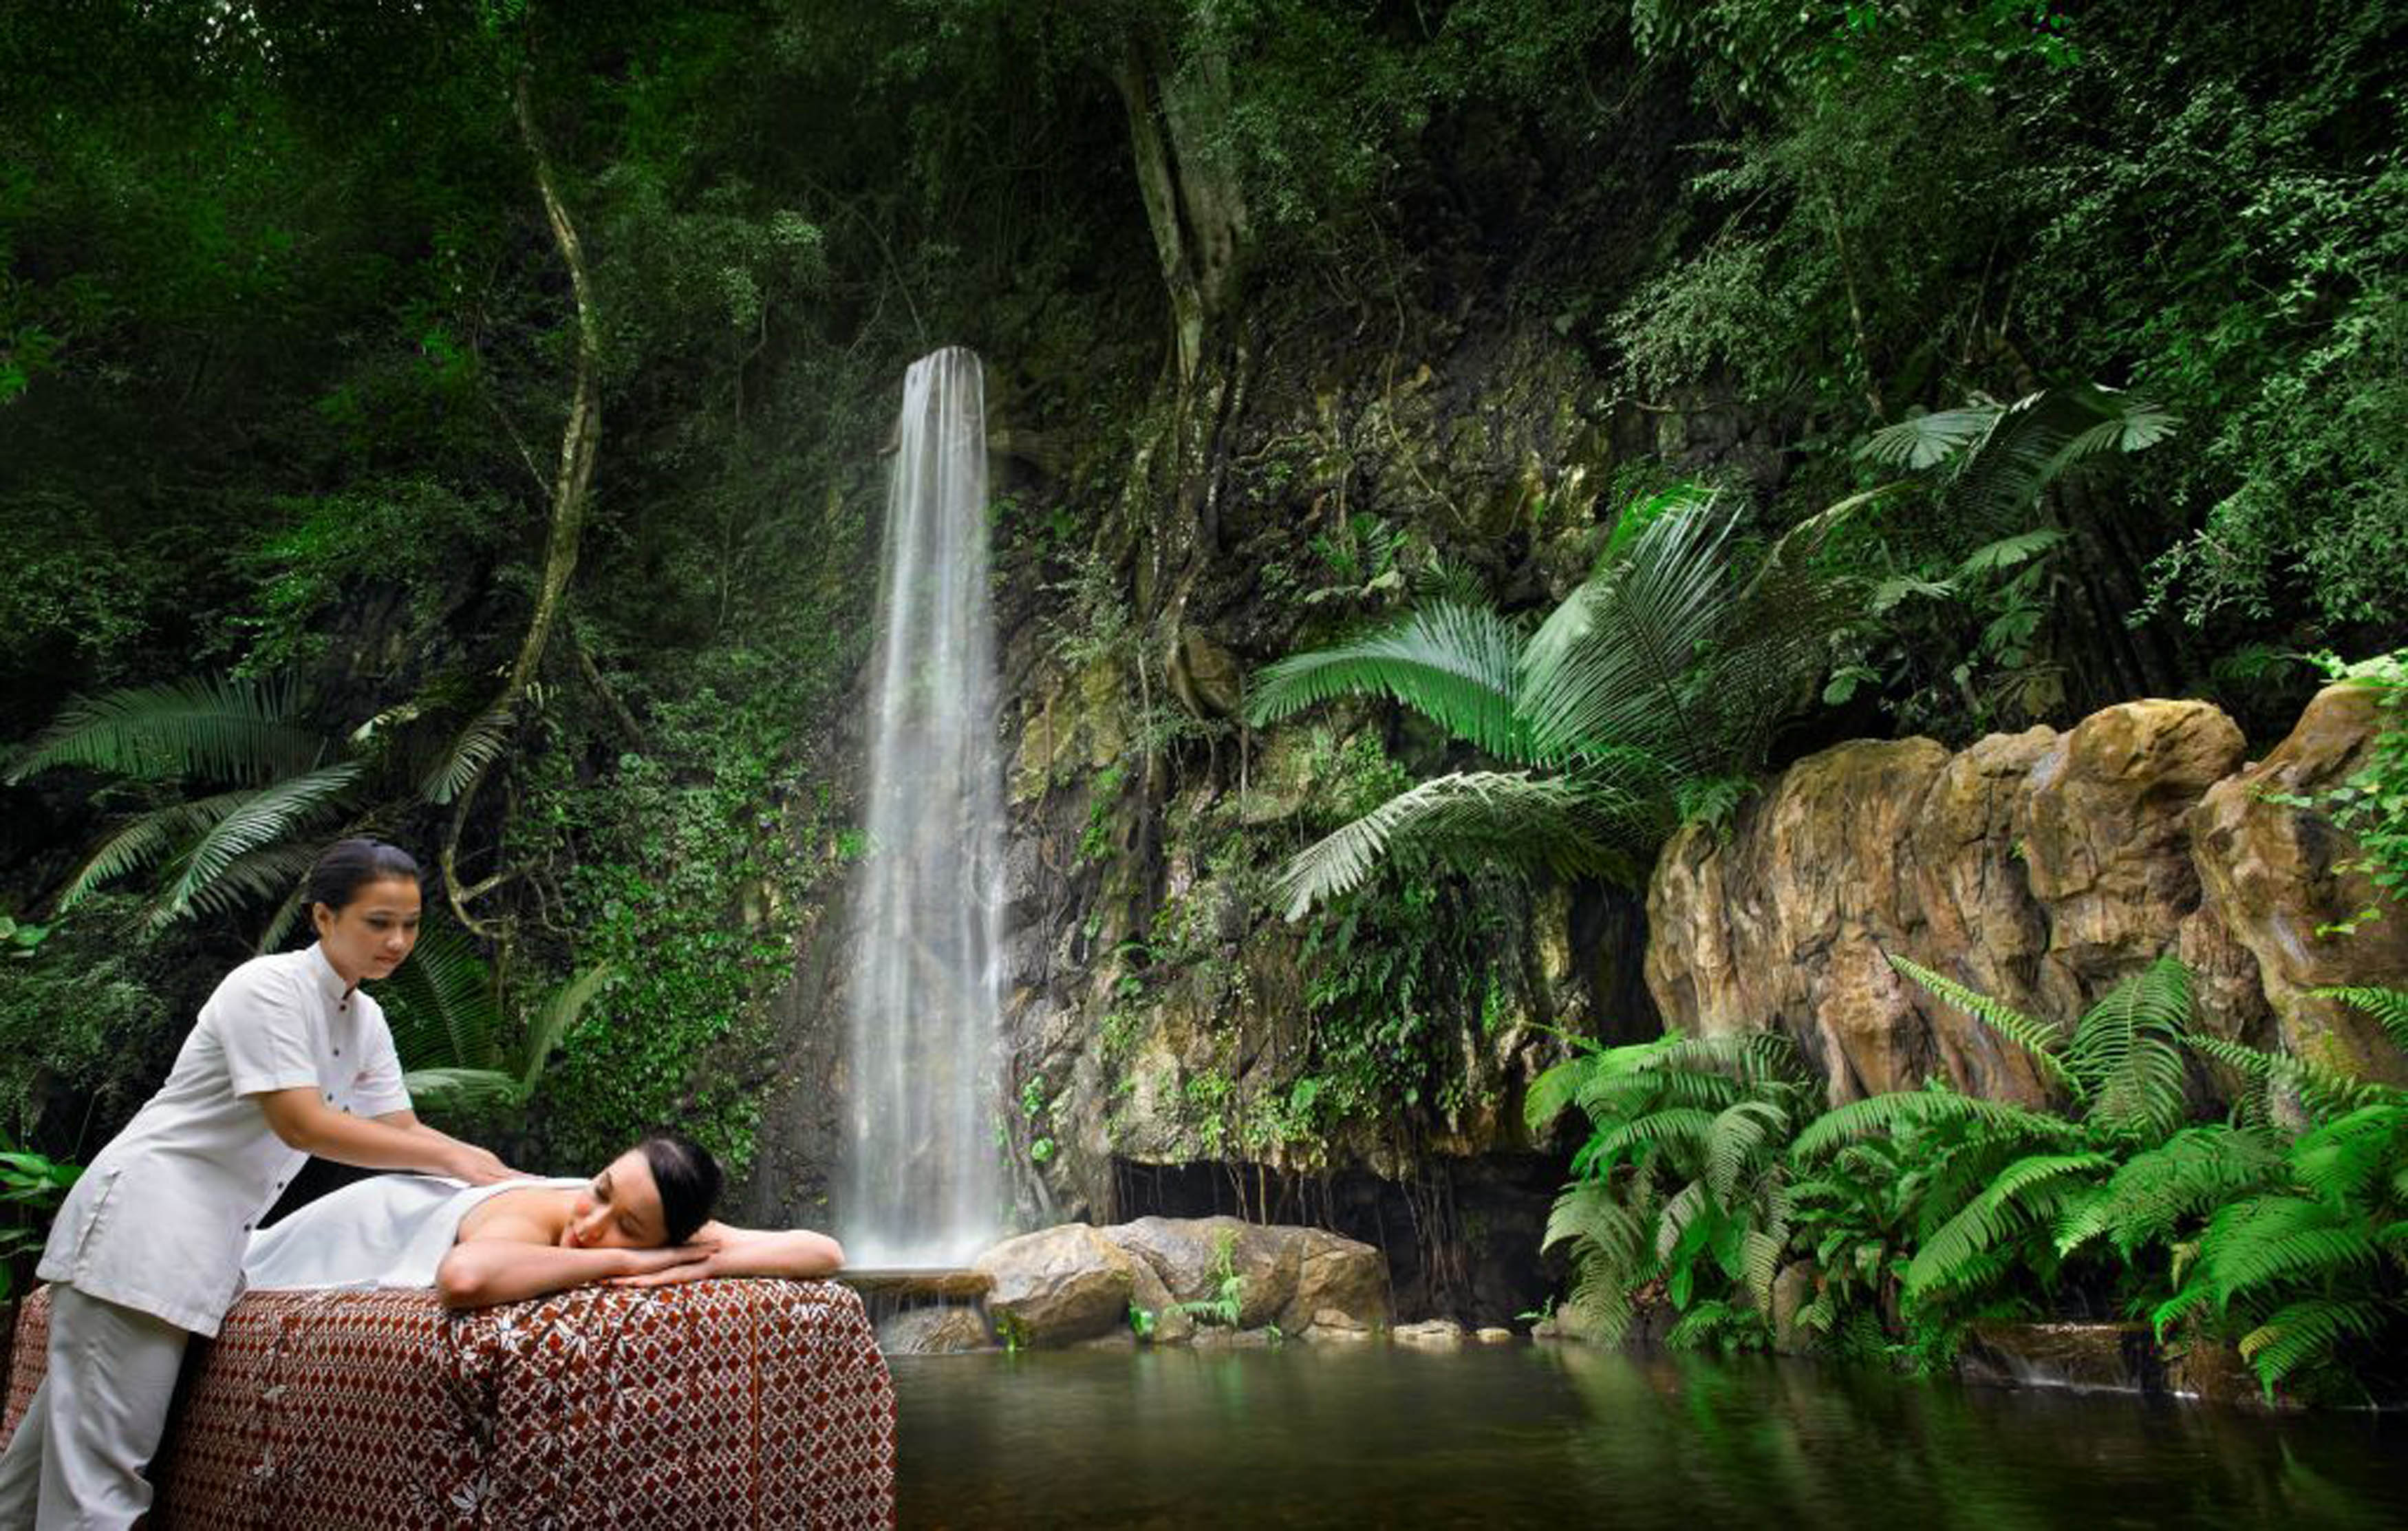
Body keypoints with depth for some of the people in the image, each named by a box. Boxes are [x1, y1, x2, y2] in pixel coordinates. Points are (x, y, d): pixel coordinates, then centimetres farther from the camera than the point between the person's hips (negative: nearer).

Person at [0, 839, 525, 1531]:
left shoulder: (366, 1020, 10)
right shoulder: (268, 987, -15)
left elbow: (400, 1130, 10)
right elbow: (301, 1125, -21)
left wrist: (498, 1173, -5)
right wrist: (449, 1158, -20)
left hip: (208, 1239, 8)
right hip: (143, 1221, -8)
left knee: (72, 1433, 16)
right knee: (99, 1470, -9)